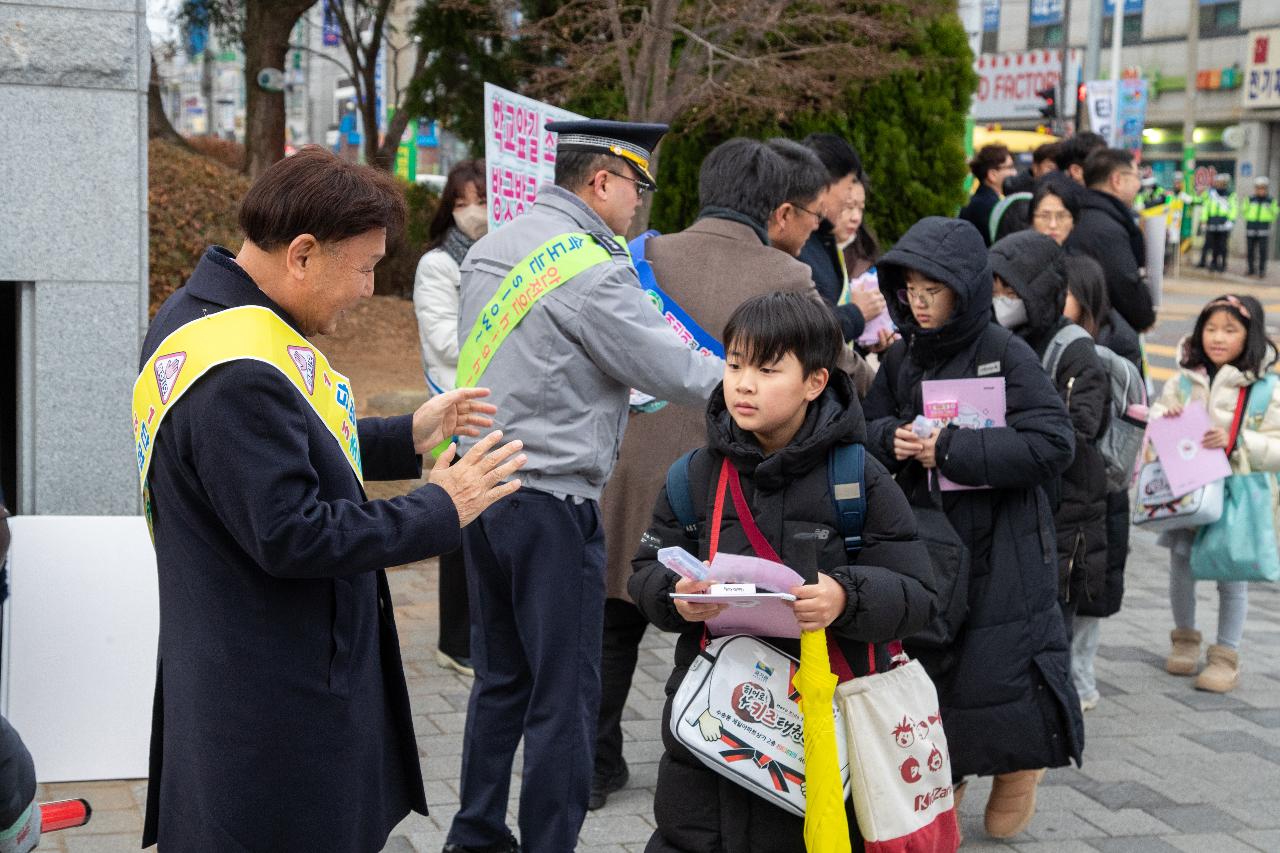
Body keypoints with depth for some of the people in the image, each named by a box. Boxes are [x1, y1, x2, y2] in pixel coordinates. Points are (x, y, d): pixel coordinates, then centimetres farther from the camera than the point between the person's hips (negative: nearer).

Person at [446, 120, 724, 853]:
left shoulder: (493, 247, 9)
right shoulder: (593, 270, -16)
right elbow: (674, 369, -13)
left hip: (482, 484, 8)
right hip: (552, 498, -8)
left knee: (501, 677, 18)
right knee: (565, 694, 1)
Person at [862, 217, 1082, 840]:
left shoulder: (1004, 354, -11)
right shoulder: (901, 358, 7)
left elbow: (1054, 443, -18)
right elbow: (867, 428, 13)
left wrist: (950, 451, -21)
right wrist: (890, 439, -12)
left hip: (999, 549, -5)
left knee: (996, 669, -5)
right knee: (922, 659, 10)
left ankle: (1019, 771, 23)